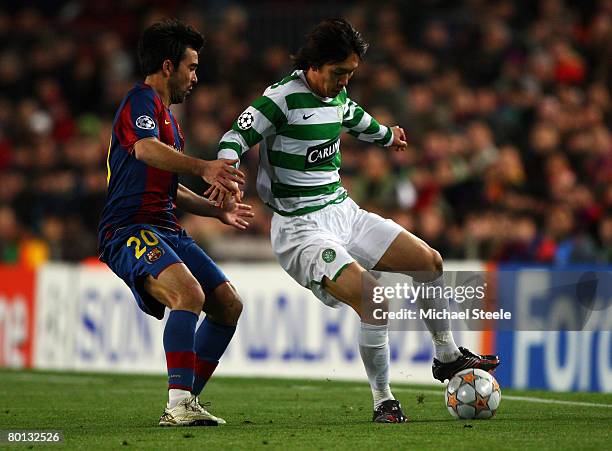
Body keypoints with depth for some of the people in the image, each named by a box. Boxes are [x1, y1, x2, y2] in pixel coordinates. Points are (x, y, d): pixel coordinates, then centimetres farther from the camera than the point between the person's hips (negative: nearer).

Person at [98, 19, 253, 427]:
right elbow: (146, 149, -32)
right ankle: (178, 405, -32)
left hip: (165, 231, 10)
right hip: (130, 231, -10)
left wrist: (218, 210, 37)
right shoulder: (142, 101, -8)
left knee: (229, 305, 4)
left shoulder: (166, 114, 25)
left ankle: (188, 401, 10)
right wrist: (203, 168, -44)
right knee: (190, 294, -31)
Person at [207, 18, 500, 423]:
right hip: (302, 229, -9)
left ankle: (447, 356, 28)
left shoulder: (338, 96, 9)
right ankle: (384, 403, -9)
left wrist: (386, 135, 51)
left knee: (430, 262, 8)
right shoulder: (284, 98, -16)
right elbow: (238, 135, -17)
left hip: (343, 212, 9)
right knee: (374, 302, -24)